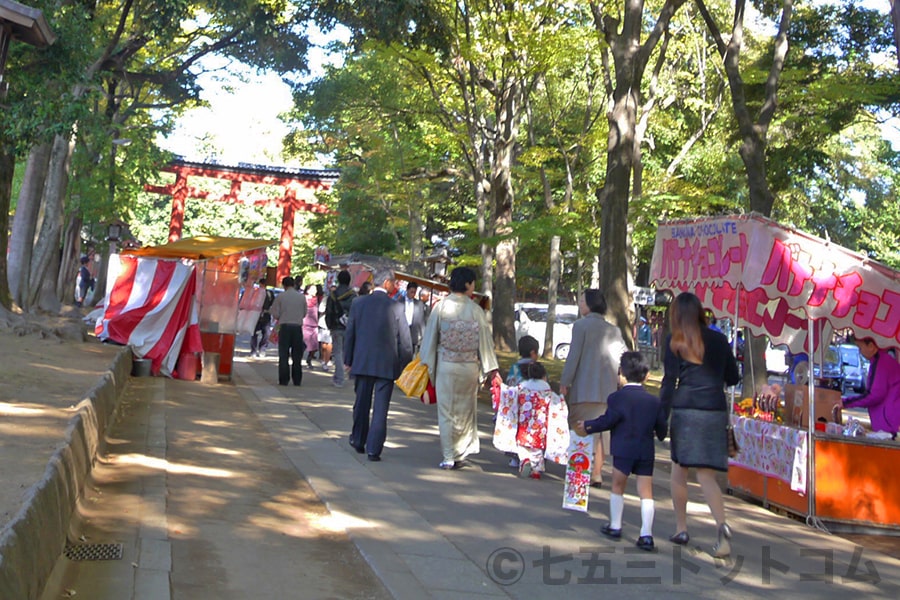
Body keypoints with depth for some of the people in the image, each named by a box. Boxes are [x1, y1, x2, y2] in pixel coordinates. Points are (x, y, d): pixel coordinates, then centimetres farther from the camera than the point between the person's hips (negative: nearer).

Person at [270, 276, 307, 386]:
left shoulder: (281, 296, -4)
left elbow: (275, 314, -3)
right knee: (297, 355, 9)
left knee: (283, 355, 4)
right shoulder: (301, 297, 2)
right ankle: (297, 380, 10)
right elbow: (304, 313, 10)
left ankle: (284, 380, 2)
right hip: (298, 327, 2)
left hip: (285, 326, -2)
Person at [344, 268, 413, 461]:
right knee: (380, 407, 2)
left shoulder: (358, 303, -1)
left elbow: (350, 333, 5)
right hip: (387, 364, -3)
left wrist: (349, 359, 14)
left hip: (362, 361, 3)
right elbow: (404, 339, -6)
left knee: (362, 403, 18)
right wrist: (405, 364, 7)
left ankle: (358, 440, 32)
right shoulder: (396, 307, -9)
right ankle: (374, 449, 0)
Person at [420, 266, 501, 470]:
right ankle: (460, 455, 17)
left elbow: (431, 336, -1)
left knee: (446, 411, 7)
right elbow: (485, 340, -1)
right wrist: (492, 370, 5)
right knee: (465, 411, 13)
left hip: (446, 365, -1)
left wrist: (427, 363, 9)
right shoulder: (476, 310, -4)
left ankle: (448, 457, 5)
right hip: (470, 367, 1)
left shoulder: (440, 307, -5)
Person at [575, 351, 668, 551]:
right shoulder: (654, 401, 5)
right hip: (646, 451, 3)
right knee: (646, 492, 3)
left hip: (623, 450, -3)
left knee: (618, 487, 13)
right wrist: (660, 436, 30)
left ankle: (615, 526, 22)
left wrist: (587, 426, 1)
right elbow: (661, 427, 8)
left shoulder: (616, 398, -6)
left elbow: (609, 420, -11)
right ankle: (646, 534, -2)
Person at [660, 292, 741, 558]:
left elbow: (669, 381, -5)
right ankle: (722, 525, -19)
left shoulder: (674, 341, 0)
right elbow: (733, 378, 15)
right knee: (706, 474, 2)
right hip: (716, 410, 3)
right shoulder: (719, 339, 9)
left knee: (678, 470, 14)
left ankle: (681, 529, 20)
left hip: (686, 410, -3)